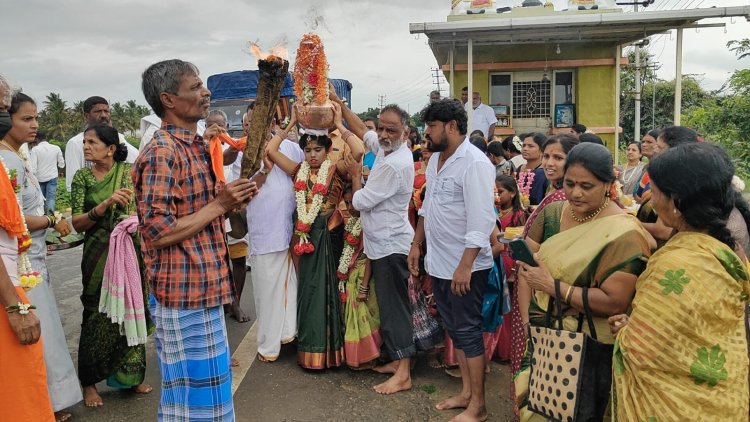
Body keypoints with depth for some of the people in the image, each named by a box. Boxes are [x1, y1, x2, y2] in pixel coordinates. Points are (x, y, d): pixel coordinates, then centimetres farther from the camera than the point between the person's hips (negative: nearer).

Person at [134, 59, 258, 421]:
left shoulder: (192, 146, 14)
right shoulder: (161, 153, -18)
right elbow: (159, 232, -23)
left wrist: (229, 201, 5)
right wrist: (220, 204, -18)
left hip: (202, 290, 10)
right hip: (184, 295, -10)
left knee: (209, 388, 21)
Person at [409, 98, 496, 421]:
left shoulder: (475, 163, -17)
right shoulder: (435, 159, 9)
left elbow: (481, 221, -23)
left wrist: (465, 266, -25)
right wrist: (416, 244, 17)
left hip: (465, 266, -8)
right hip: (438, 263, 8)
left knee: (468, 332, 2)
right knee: (454, 329, 17)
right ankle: (466, 392, 32)